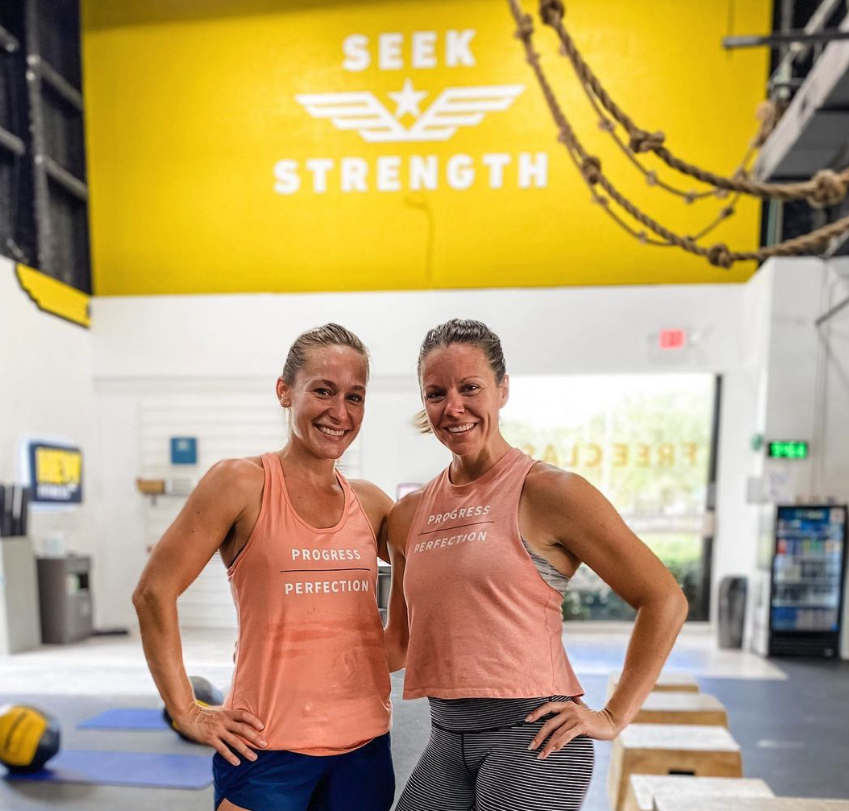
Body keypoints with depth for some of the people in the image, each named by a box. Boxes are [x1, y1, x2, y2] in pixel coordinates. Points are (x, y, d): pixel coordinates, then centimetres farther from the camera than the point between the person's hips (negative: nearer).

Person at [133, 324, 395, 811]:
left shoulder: (369, 502, 2)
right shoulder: (243, 483, -10)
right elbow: (154, 592, -9)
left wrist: (383, 654, 4)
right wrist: (186, 711, -8)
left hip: (365, 744, 4)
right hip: (269, 746, -4)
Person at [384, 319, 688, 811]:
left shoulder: (547, 492, -12)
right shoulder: (409, 515, 5)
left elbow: (664, 601, -9)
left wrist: (614, 718, -8)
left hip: (532, 735, -5)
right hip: (447, 738, 6)